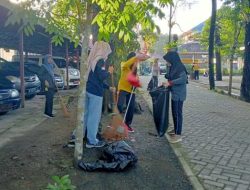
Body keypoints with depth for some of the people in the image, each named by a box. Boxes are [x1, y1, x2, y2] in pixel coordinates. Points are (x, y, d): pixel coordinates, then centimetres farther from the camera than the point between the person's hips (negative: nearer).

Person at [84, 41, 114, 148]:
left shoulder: (91, 60, 17)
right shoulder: (100, 60, -10)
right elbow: (101, 77, -22)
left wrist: (108, 87, 25)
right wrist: (109, 71, -2)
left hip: (87, 90, 9)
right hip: (95, 92, -9)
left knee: (86, 114, 16)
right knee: (94, 116, -1)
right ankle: (92, 141, 6)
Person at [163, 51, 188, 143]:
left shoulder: (179, 67, -16)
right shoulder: (173, 67, 11)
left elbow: (183, 79, -27)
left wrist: (170, 83, -26)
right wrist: (167, 83, 4)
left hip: (179, 94, -10)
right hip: (174, 93, 10)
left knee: (177, 113, -5)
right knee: (174, 112, 17)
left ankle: (178, 135, 1)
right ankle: (175, 130, 31)